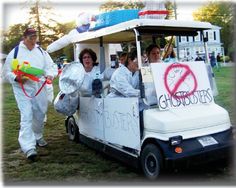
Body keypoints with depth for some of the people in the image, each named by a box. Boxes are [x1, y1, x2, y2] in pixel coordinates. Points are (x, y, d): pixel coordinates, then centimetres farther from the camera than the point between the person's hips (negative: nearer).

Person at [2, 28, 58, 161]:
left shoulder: (41, 52, 9)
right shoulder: (15, 52, 0)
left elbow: (50, 67, 8)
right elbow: (6, 72, 1)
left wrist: (50, 75, -14)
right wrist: (16, 78, -19)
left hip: (39, 89, 4)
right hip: (22, 89, -4)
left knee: (40, 115, 16)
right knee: (26, 117, -14)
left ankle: (38, 137, 40)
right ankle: (29, 148, -18)